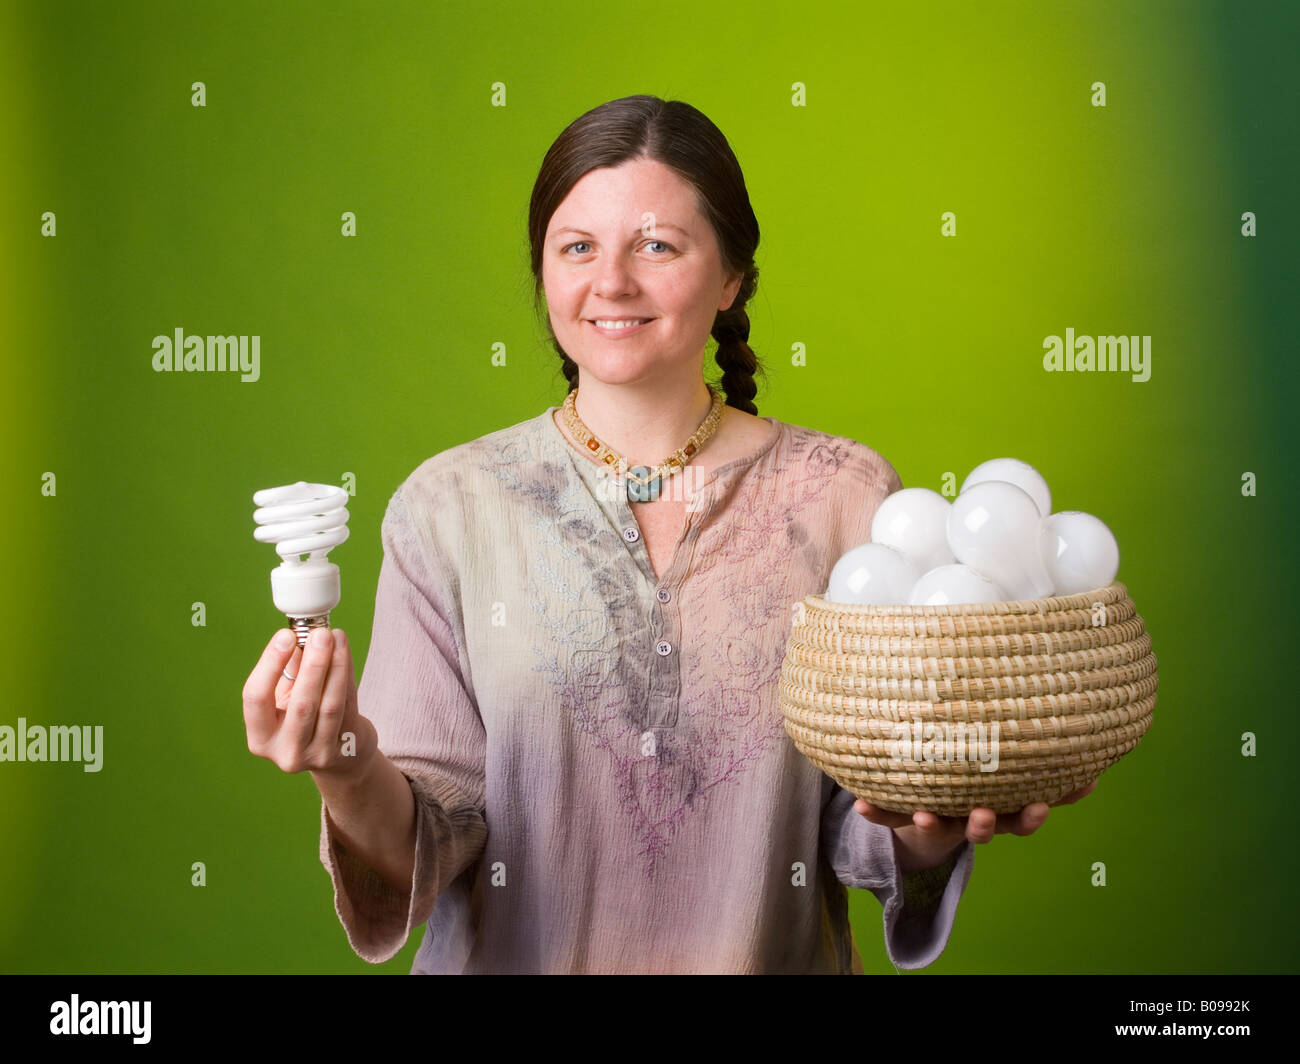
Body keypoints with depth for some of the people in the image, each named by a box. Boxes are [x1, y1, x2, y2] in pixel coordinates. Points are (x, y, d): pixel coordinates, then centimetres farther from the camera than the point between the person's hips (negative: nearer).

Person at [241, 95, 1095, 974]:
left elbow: (860, 826, -2)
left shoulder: (846, 497, -5)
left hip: (777, 952, 0)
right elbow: (434, 838, -7)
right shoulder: (448, 506, -6)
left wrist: (928, 828, -20)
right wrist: (353, 777, -24)